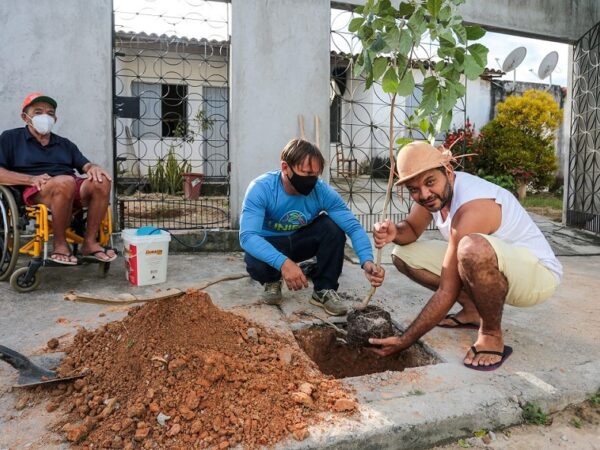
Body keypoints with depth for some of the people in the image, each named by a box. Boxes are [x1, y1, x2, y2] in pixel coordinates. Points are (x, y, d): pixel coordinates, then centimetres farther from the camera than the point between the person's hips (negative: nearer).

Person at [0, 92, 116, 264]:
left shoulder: (65, 144, 28)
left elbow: (85, 166, 15)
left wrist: (93, 168, -11)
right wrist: (31, 179, -15)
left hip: (73, 191, 4)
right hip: (36, 192, -4)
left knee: (102, 181, -27)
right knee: (65, 181, -38)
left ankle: (90, 242, -20)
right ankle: (60, 244, -22)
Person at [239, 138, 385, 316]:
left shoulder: (323, 191, -23)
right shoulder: (261, 188, -31)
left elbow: (353, 227, -26)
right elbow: (247, 236, -39)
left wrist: (367, 261, -45)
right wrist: (282, 262, -55)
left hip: (300, 241, 3)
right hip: (270, 244, -2)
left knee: (333, 226, -25)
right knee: (256, 264, -36)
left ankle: (324, 290, -8)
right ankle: (273, 281, 3)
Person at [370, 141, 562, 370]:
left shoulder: (472, 208, -31)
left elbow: (447, 292, -29)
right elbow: (412, 229, 9)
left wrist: (405, 341, -23)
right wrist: (395, 232, -18)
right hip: (489, 267, 8)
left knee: (474, 248, -43)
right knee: (403, 254, 0)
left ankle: (492, 335, -17)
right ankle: (472, 310, 9)